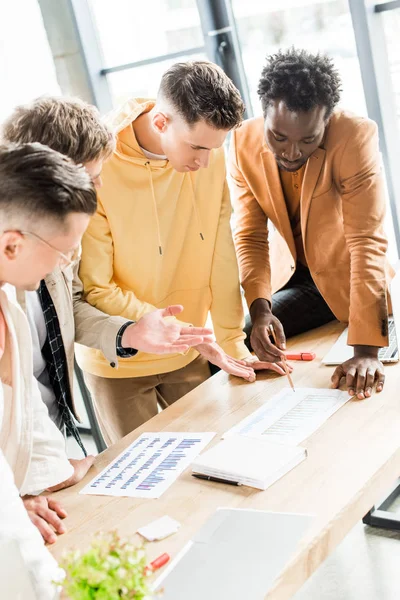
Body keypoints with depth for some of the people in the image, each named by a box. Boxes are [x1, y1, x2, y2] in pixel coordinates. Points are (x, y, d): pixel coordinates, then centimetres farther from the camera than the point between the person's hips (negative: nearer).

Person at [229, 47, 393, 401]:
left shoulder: (356, 137, -28)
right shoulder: (244, 143, -16)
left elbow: (367, 243, -33)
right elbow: (250, 236, -13)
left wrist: (366, 350, -39)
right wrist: (259, 308, -32)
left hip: (349, 279, -3)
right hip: (292, 277, 4)